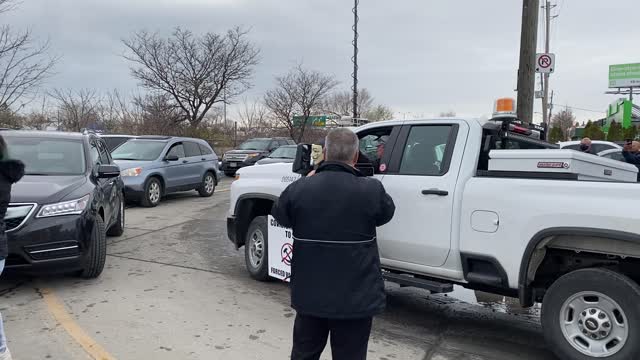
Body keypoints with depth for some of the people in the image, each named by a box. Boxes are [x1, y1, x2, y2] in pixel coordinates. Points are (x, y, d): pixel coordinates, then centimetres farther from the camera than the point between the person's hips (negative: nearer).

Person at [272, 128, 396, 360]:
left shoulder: (298, 188, -11)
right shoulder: (371, 190, -16)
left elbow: (281, 217, 9)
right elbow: (386, 213, 6)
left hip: (309, 295, 2)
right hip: (355, 298, -2)